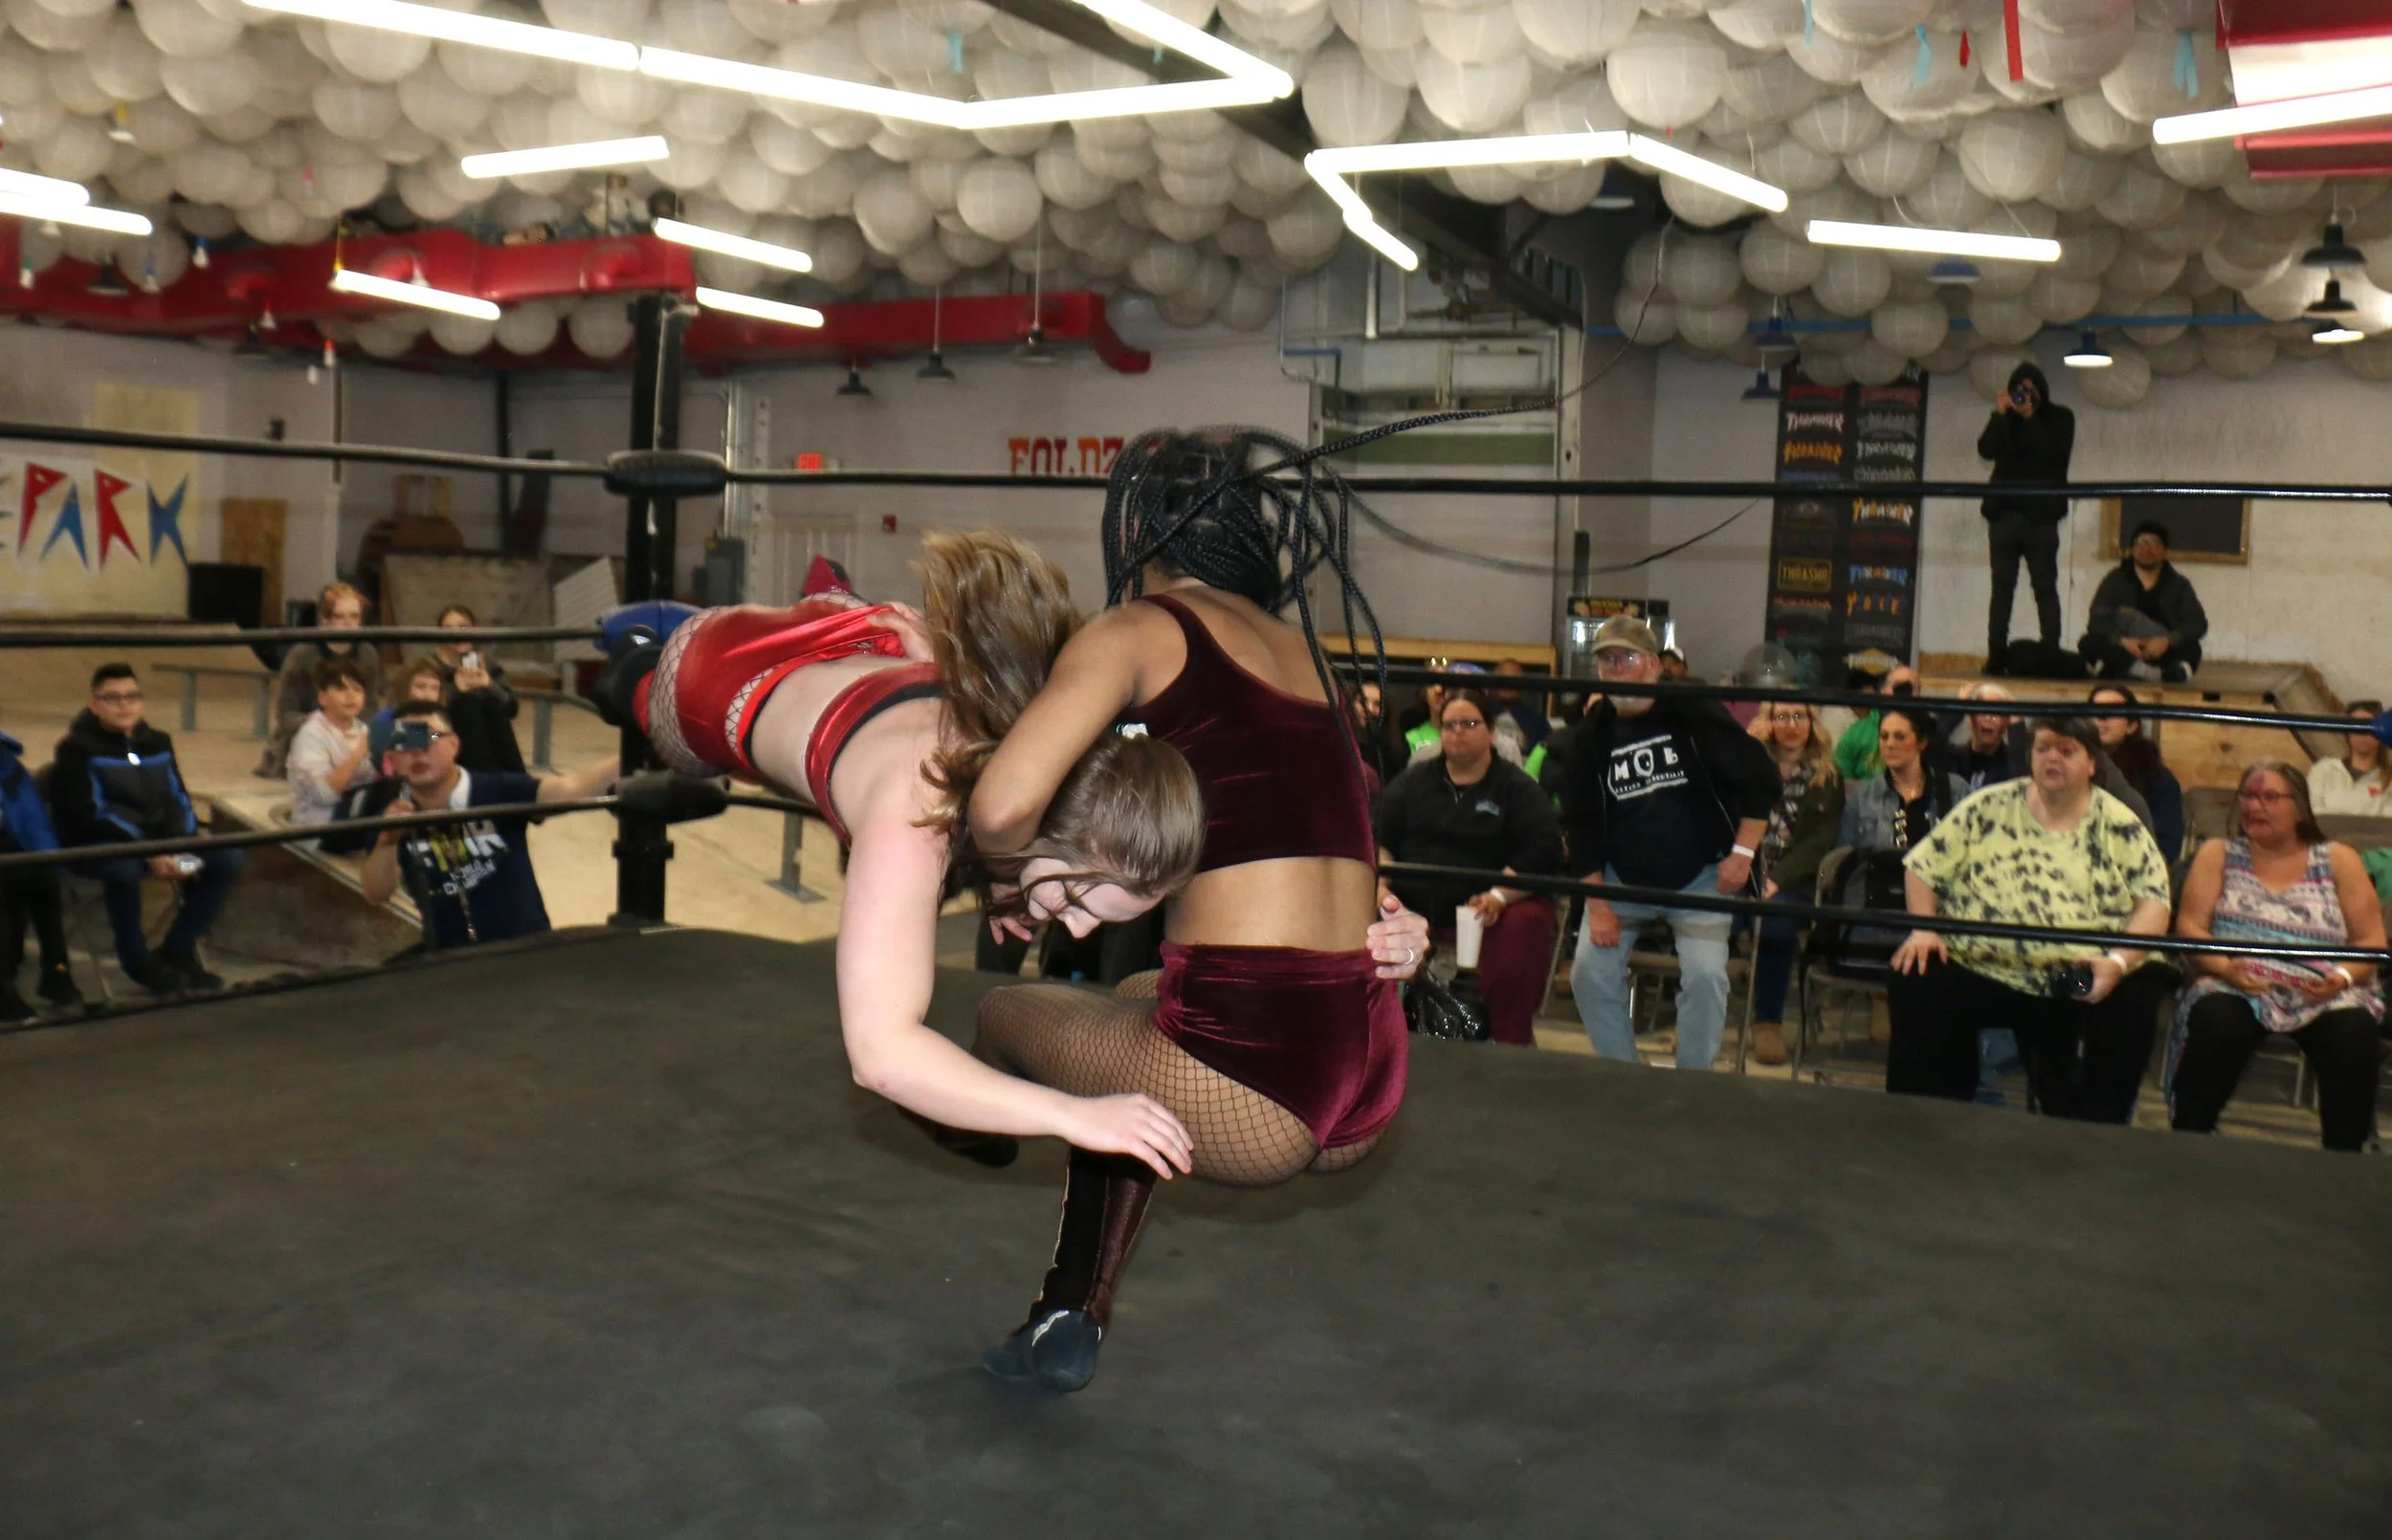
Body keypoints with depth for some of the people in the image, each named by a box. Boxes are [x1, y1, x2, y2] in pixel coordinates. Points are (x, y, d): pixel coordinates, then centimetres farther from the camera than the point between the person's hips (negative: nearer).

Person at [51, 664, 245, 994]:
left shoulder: (157, 742, 11)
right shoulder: (76, 748, -8)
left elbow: (177, 800, 9)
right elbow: (90, 812, -18)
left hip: (159, 842, 6)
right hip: (93, 844, -6)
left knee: (228, 858, -13)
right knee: (124, 866, -41)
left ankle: (177, 951, -2)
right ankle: (136, 959, -16)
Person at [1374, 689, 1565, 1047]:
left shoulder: (1517, 788, 6)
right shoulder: (1413, 782, 16)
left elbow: (1544, 852, -6)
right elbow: (1378, 838, 11)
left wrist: (1498, 896, -21)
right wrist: (1380, 886, -9)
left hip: (1487, 910, -2)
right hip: (1411, 906, 3)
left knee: (1526, 925, -34)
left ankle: (1512, 1041, -20)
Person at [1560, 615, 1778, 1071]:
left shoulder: (1695, 714, -11)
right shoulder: (1592, 736, -2)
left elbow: (1760, 779, -9)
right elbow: (1581, 827, 0)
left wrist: (1743, 852, -15)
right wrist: (1597, 906, -6)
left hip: (1699, 876, -3)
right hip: (1622, 879, 3)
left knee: (1705, 975, -17)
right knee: (1590, 973, -8)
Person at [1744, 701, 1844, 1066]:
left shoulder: (1827, 778, 13)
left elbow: (1821, 840, 1)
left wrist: (1778, 878, -14)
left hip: (1794, 881, -1)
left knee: (1775, 919, -35)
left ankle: (1768, 1022, -20)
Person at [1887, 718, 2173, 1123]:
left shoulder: (2120, 827, 9)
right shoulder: (1989, 808, 10)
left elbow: (2154, 901, 2)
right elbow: (1923, 866, 13)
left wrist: (2119, 960, -16)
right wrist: (1924, 929, -3)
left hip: (2077, 982, 0)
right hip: (1978, 969, 0)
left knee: (2134, 1003, -28)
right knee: (1915, 984, -25)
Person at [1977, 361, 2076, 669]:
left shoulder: (2060, 418, 8)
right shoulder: (2006, 419, 14)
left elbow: (2054, 451, -8)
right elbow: (1986, 450, -1)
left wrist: (2030, 419, -9)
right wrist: (2000, 414, -7)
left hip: (2040, 515, -2)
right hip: (2005, 513, 2)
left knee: (2045, 586, -2)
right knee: (2002, 586, 1)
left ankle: (2051, 653, -4)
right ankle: (1996, 655, 0)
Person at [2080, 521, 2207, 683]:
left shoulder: (2179, 585, 7)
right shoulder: (2115, 580, 5)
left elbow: (2198, 623, -5)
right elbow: (2097, 621, -7)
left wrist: (2167, 641, -24)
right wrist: (2121, 640, -26)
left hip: (2162, 653, 1)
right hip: (2122, 651, -1)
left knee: (2191, 649, -27)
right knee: (2089, 644, -28)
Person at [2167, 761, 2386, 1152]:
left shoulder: (2338, 861, 14)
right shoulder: (2218, 854, 14)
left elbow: (2372, 942, 8)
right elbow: (2189, 927, 3)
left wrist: (2344, 976, -13)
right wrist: (2224, 966, -17)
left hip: (2323, 996, 1)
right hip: (2237, 989, -1)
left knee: (2354, 1037, -32)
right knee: (2215, 1023, -35)